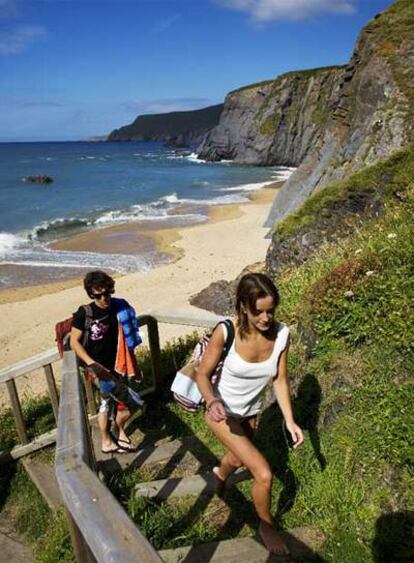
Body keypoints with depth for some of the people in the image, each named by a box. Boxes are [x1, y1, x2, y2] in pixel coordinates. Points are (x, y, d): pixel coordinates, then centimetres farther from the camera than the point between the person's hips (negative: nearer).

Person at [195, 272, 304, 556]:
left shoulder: (281, 333, -20)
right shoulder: (226, 332, -31)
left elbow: (280, 380, -8)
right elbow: (203, 374, -18)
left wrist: (290, 421, -13)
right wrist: (212, 402, -36)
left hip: (251, 412, 5)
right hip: (222, 412, -4)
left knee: (238, 459, 31)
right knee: (264, 474, -12)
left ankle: (220, 474, 69)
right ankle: (267, 525, 22)